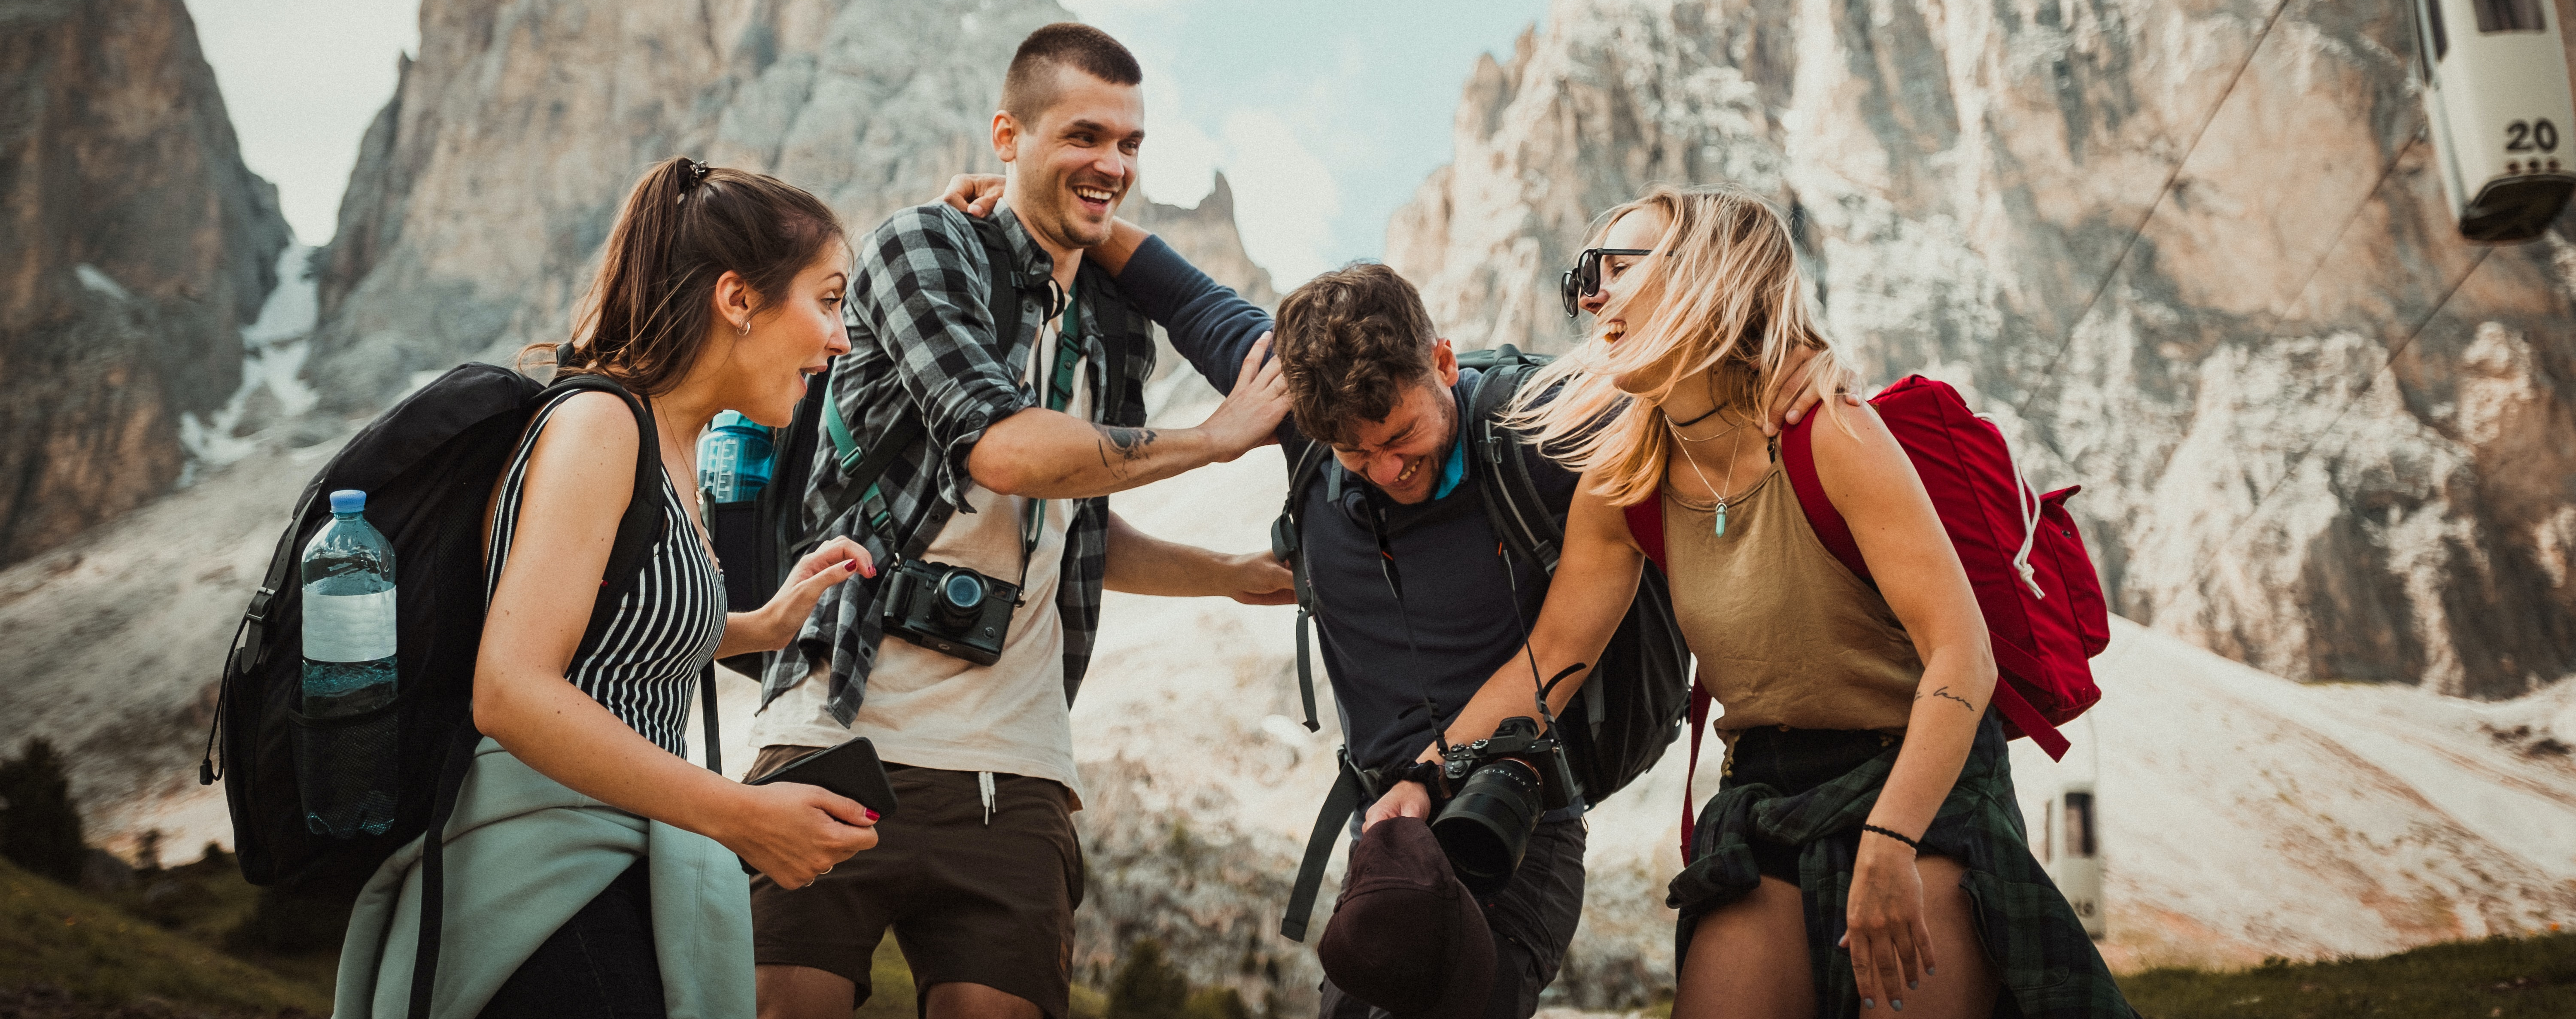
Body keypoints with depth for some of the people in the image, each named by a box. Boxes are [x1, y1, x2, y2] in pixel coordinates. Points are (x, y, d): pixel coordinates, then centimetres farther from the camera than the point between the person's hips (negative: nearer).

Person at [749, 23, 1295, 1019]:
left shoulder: (1117, 332, 17)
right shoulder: (923, 247, -2)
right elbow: (1002, 447, -18)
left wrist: (1247, 574, 22)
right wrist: (1220, 436, -7)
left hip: (1012, 772, 5)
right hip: (842, 737, -5)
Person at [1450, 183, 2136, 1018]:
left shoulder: (1830, 437, -19)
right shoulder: (1621, 484, 0)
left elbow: (1963, 655, -25)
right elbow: (1549, 657, 1)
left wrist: (1889, 848, -35)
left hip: (1925, 785, -4)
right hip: (1765, 804, 5)